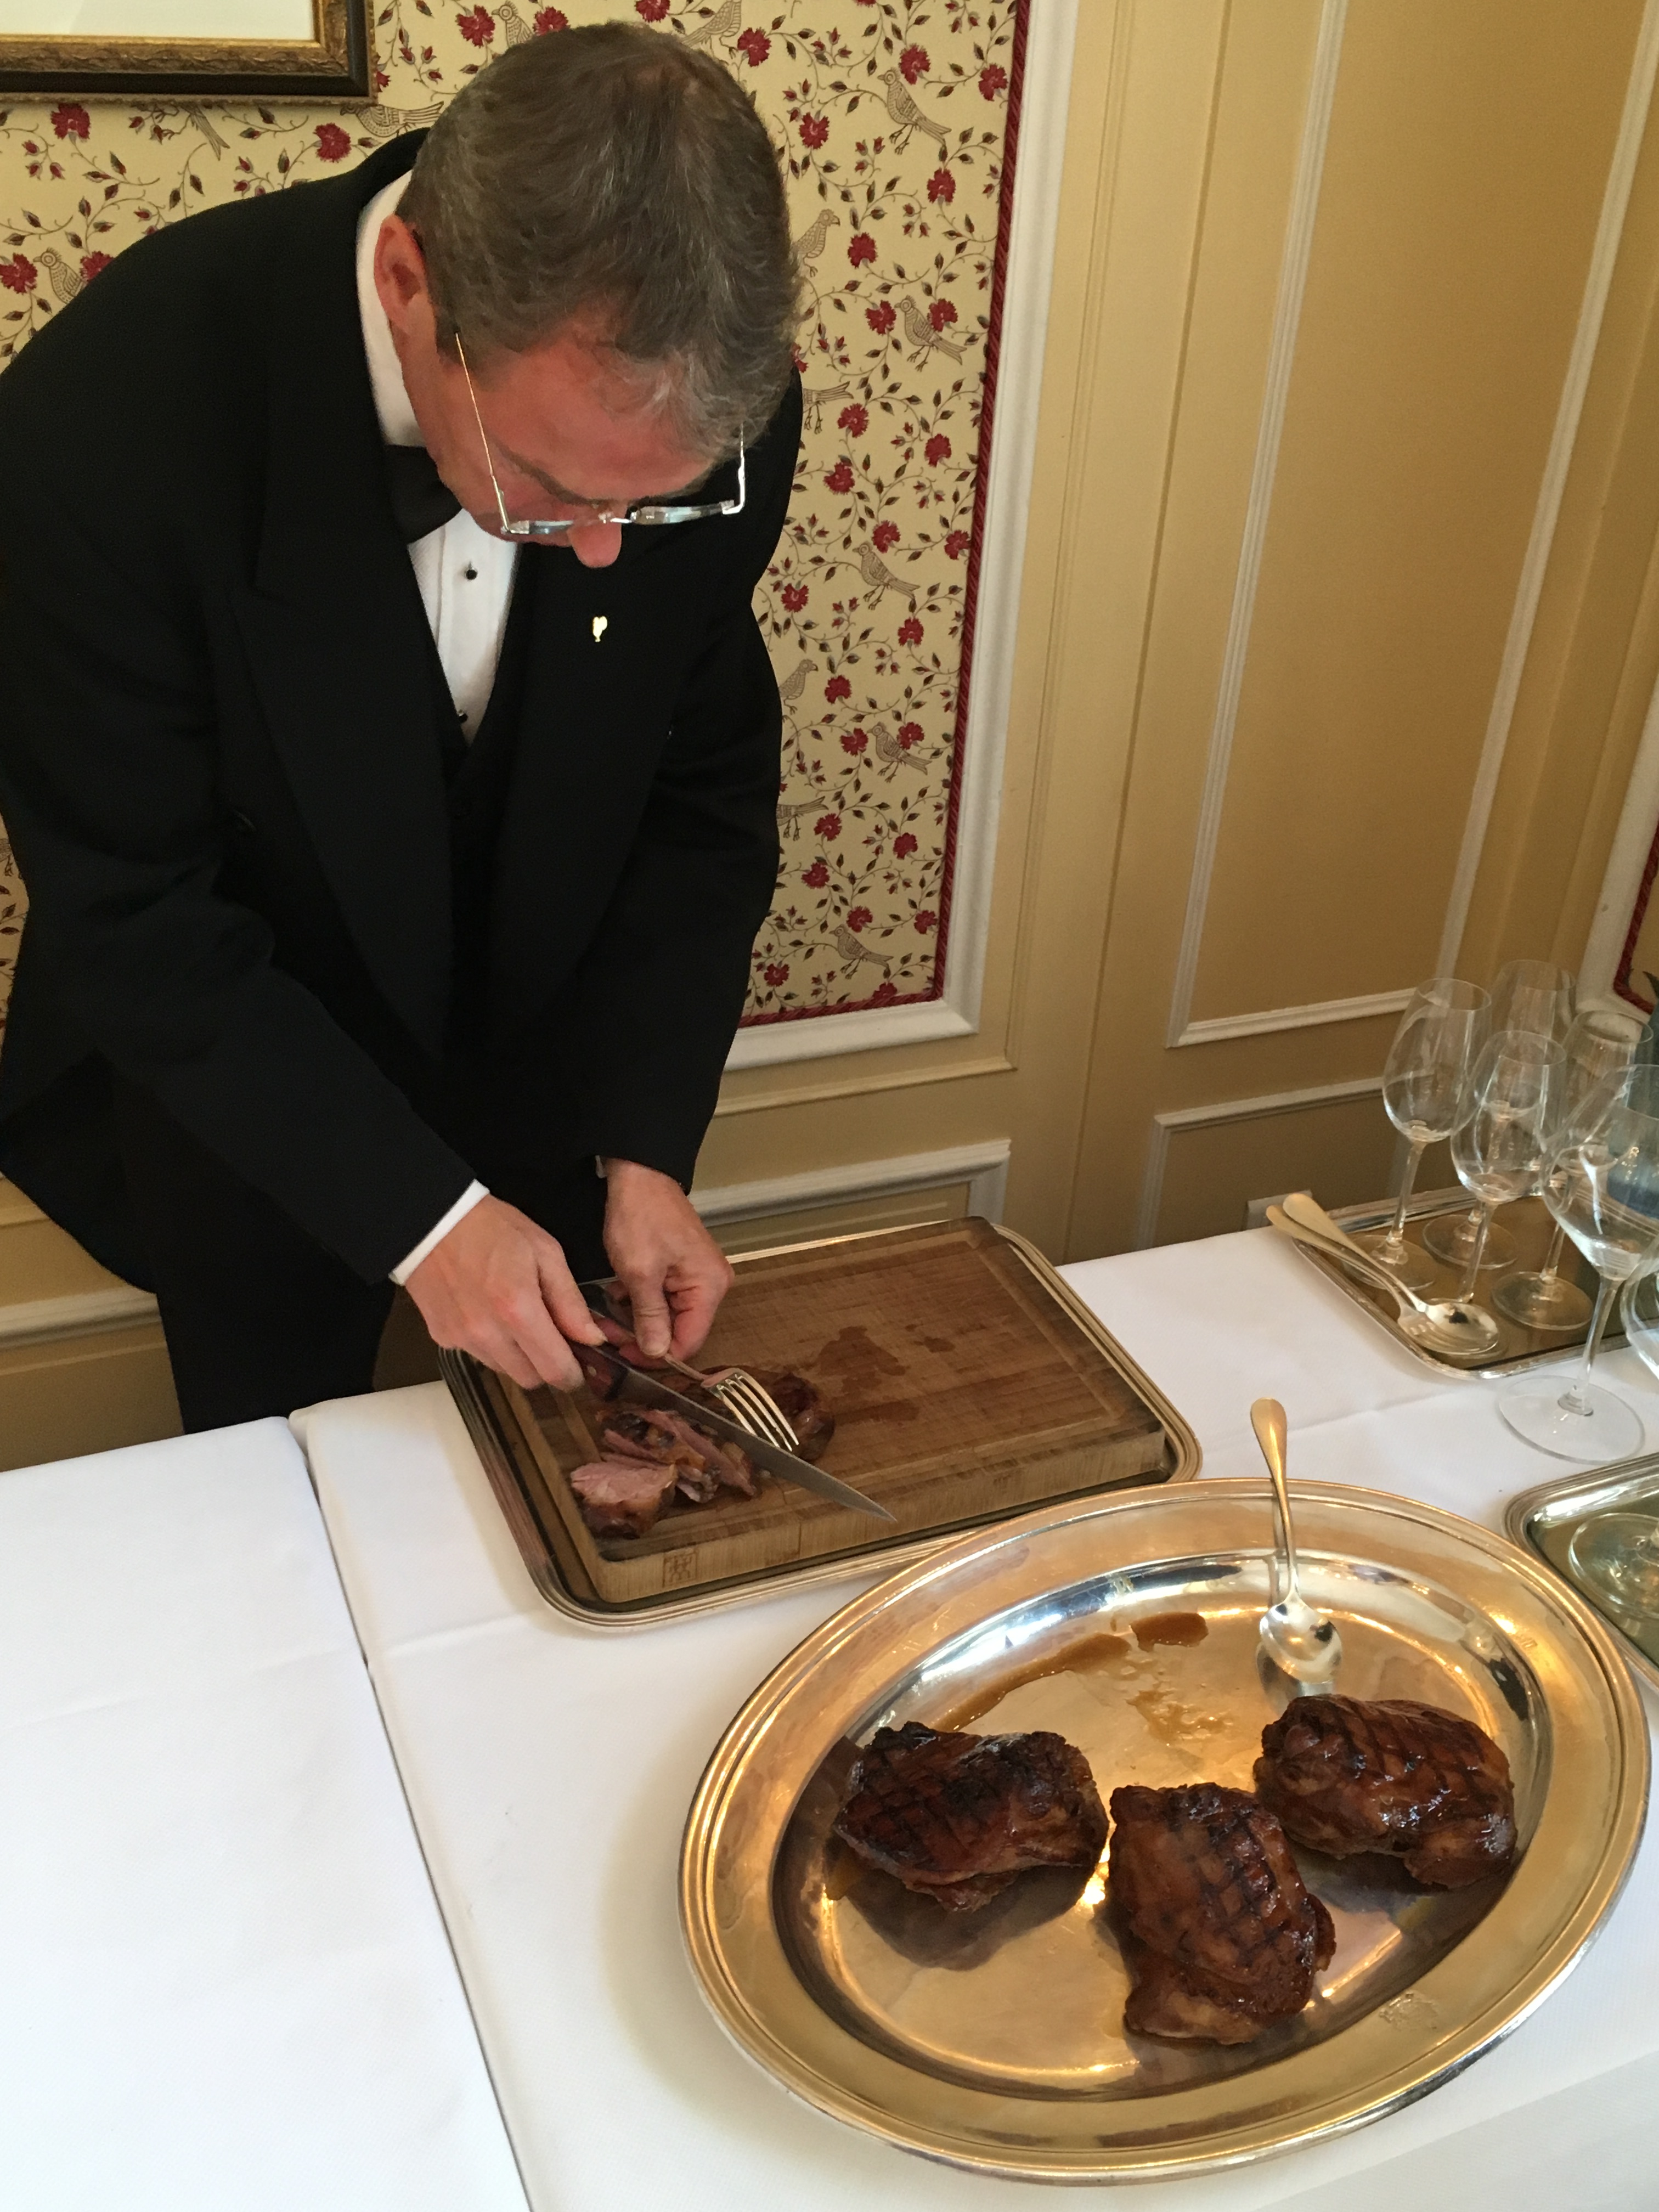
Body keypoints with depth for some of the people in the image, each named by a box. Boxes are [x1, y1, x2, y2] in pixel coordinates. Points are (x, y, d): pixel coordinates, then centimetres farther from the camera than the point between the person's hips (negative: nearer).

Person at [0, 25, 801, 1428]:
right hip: (243, 1108, -2)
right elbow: (131, 924, -23)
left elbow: (707, 790, -8)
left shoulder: (705, 410, -22)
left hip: (554, 1085, 3)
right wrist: (417, 1209, -26)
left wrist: (645, 1144, -15)